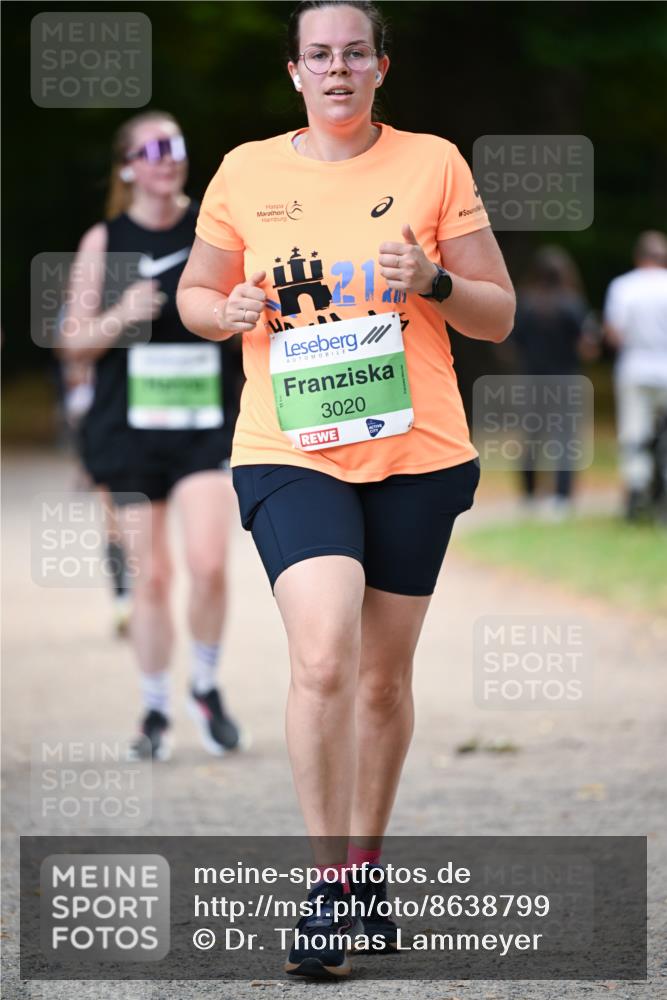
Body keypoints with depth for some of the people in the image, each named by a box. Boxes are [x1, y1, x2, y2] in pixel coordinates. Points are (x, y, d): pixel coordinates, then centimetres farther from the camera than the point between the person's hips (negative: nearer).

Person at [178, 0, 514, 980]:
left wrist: (433, 282, -14)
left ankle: (367, 868, 28)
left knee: (385, 675, 10)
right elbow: (194, 294, 16)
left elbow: (499, 316, 6)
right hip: (290, 451, -1)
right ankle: (328, 884, -11)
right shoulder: (245, 173, 4)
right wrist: (232, 310, -6)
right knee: (324, 658, -20)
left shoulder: (434, 164, 3)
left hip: (415, 452, 1)